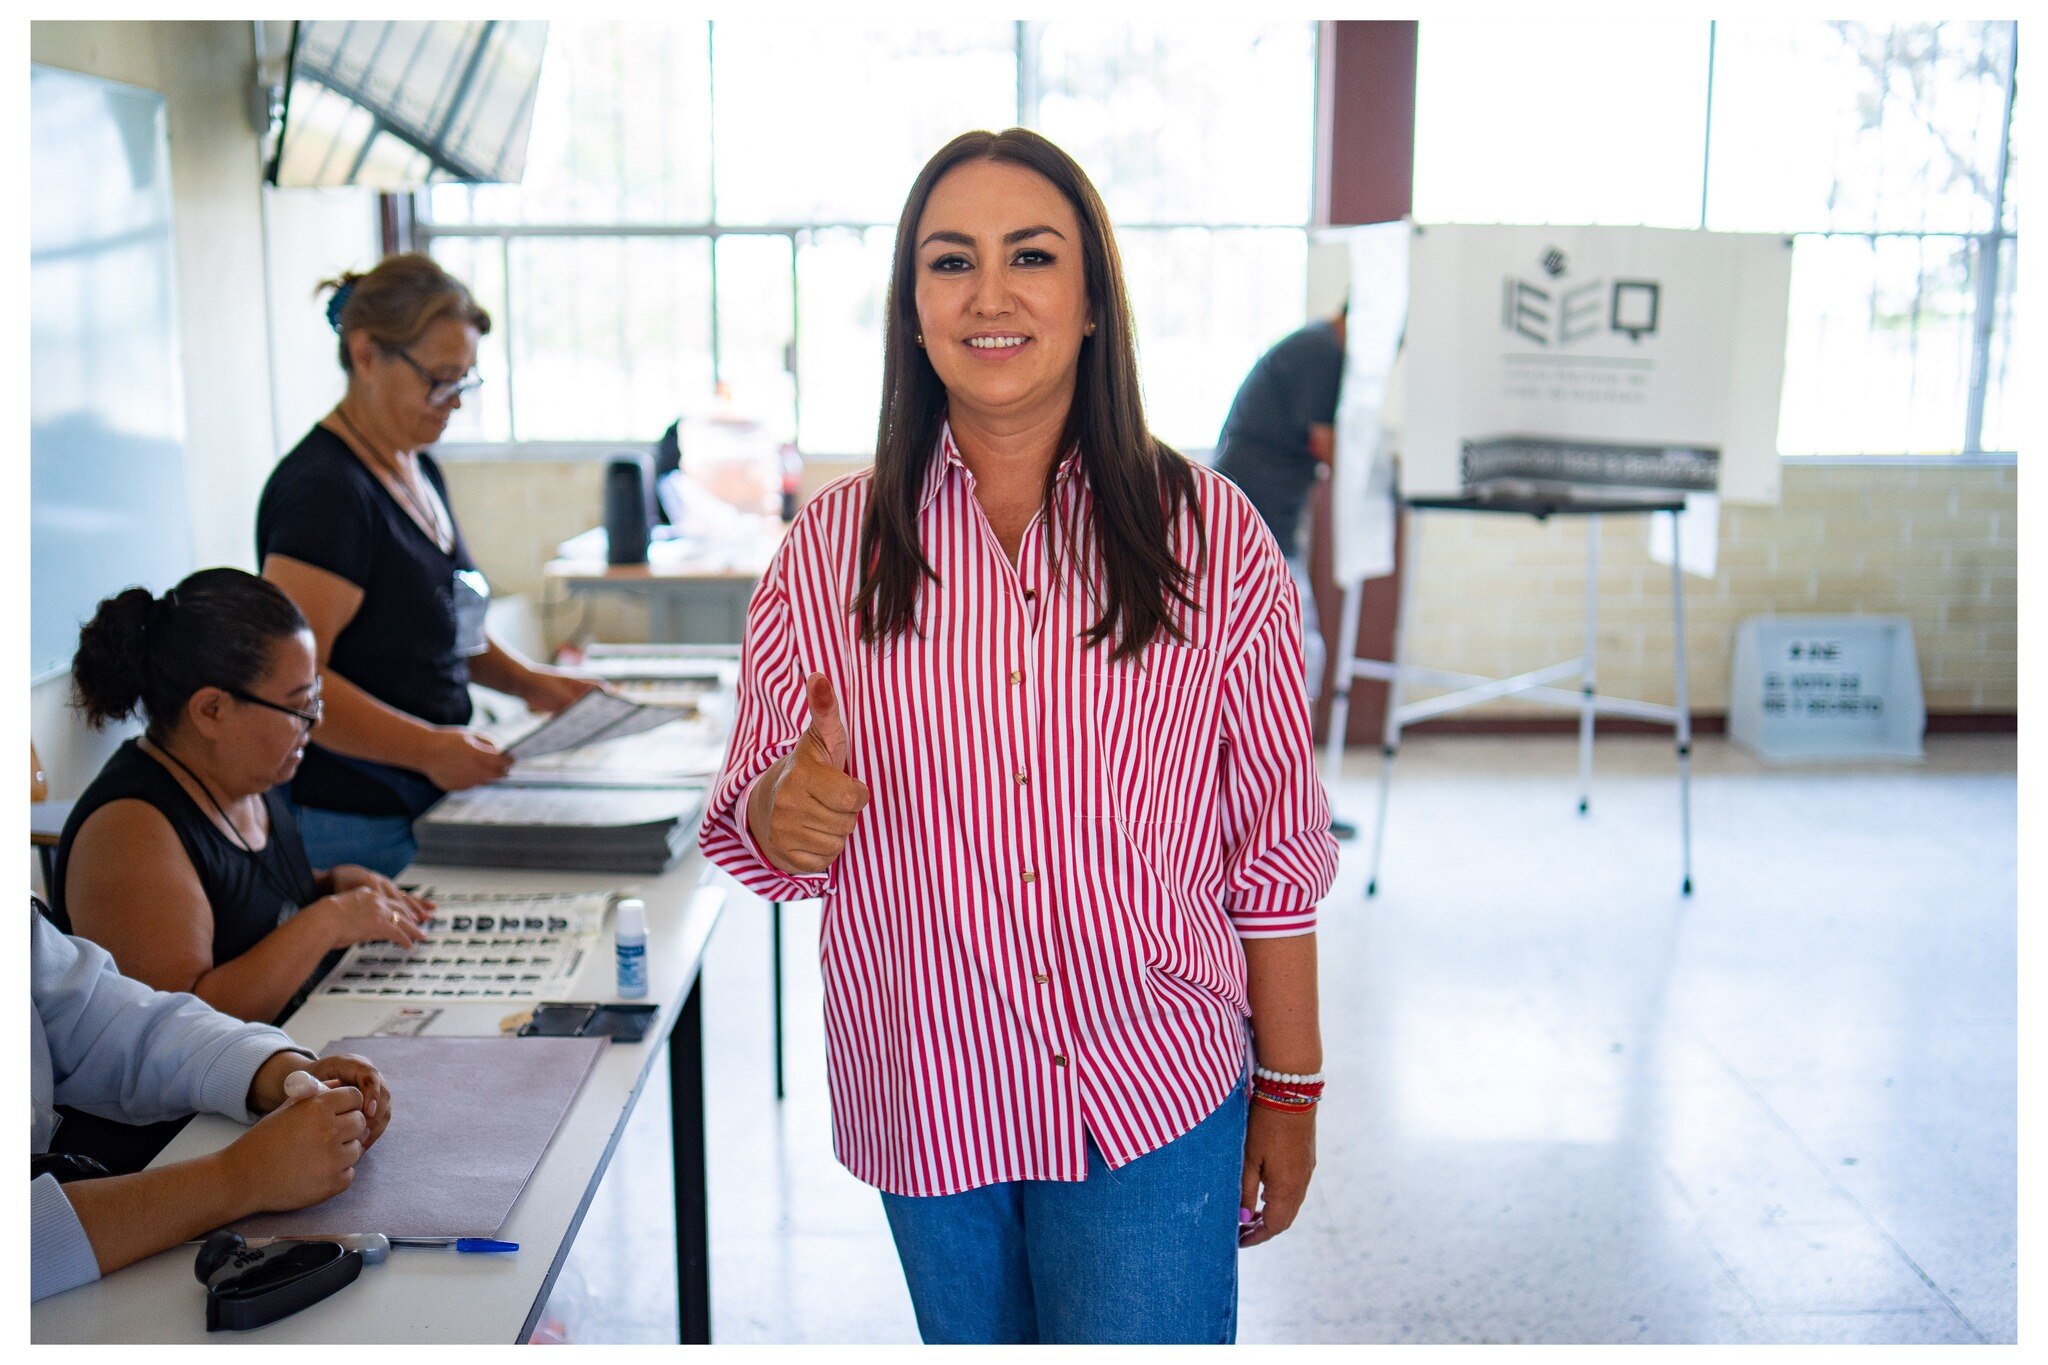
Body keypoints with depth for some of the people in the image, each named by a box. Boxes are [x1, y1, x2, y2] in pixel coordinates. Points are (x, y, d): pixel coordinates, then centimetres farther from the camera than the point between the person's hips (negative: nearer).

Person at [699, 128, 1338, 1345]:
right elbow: (751, 832, 3)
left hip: (1152, 1106, -2)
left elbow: (1275, 854, -2)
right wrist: (793, 810, -20)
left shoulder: (1209, 536, -6)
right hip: (928, 1099, 2)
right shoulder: (832, 548, -2)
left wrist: (1290, 1094, 1)